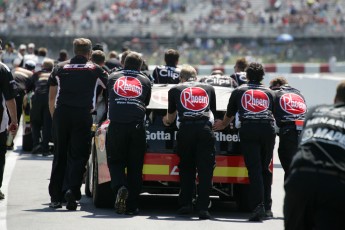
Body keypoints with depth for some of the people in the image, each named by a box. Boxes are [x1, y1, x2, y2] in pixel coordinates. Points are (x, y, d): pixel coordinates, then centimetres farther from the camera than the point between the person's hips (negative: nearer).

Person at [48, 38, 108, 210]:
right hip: (83, 115, -2)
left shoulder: (60, 68, 11)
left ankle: (55, 197, 11)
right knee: (78, 156, 1)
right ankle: (71, 189, -18)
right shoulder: (95, 70, 6)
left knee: (59, 155, 10)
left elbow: (51, 97, 12)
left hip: (61, 114, 2)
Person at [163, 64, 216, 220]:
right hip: (205, 130, 0)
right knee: (205, 169, 1)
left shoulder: (175, 90, 20)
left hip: (185, 130, 0)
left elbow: (170, 117, 31)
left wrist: (167, 121, 56)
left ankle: (185, 204, 14)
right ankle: (203, 208, -6)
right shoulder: (209, 89, 23)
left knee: (186, 168, 15)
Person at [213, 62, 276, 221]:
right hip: (268, 129, 2)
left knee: (254, 169, -8)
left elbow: (229, 115, 28)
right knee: (265, 169, 13)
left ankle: (257, 206, -21)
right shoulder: (269, 93, 21)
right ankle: (267, 207, 13)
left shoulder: (239, 91, 18)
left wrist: (222, 125, 49)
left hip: (248, 129, -2)